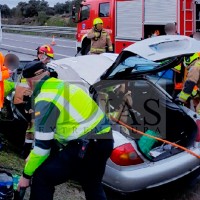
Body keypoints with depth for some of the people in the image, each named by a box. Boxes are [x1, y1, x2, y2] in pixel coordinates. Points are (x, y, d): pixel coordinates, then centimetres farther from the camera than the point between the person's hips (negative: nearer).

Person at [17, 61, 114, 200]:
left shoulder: (45, 100, -14)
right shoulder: (61, 86, 13)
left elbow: (42, 145, -13)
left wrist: (26, 175, -1)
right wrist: (34, 156, 26)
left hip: (88, 145, -10)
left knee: (42, 178, -2)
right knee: (93, 186, 28)